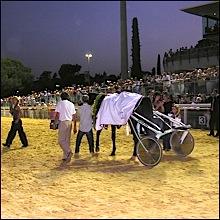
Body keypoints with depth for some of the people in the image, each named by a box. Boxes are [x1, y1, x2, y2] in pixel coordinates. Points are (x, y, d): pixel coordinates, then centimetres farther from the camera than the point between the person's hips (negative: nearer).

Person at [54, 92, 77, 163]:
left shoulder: (60, 103, -2)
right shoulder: (71, 104, 13)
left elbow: (57, 114, -9)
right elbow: (74, 116, 14)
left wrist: (55, 123, 0)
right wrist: (75, 127, 18)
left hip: (63, 122, -5)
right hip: (70, 122, 6)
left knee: (61, 140, -2)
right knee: (67, 140, 10)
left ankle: (69, 152, -21)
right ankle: (65, 157, 13)